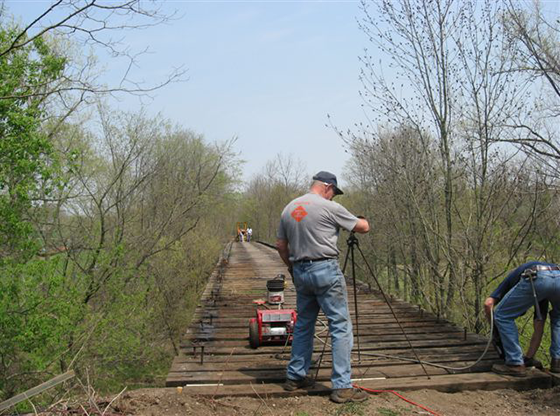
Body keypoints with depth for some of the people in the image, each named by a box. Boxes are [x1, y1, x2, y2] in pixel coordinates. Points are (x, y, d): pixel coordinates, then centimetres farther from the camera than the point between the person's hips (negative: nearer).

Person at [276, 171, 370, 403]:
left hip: (300, 271, 7)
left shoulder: (289, 209, 11)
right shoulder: (329, 207, -8)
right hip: (325, 270, -7)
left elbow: (280, 244, 15)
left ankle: (295, 377, 26)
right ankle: (341, 386, -2)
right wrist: (363, 221, 22)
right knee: (340, 326, -2)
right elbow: (363, 227, 0)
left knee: (303, 325, 18)